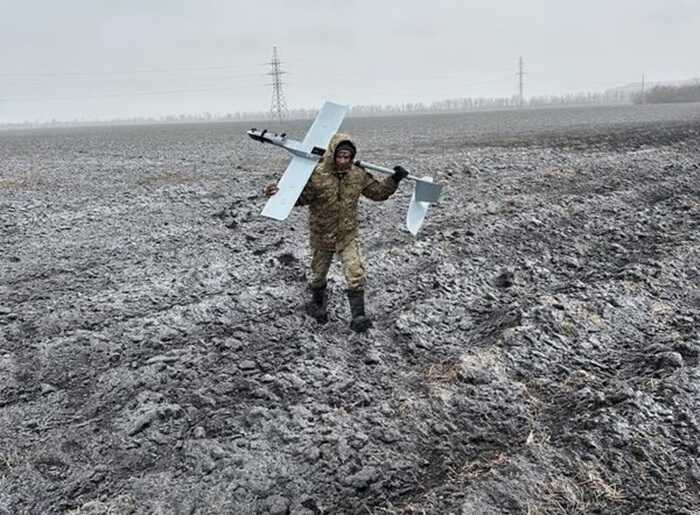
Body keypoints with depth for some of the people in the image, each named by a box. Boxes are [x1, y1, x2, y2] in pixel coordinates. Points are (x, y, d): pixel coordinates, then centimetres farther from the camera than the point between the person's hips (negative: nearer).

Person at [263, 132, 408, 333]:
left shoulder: (358, 175, -8)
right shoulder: (316, 175, -19)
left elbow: (378, 192, 5)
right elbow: (300, 197, -10)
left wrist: (394, 180, -8)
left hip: (348, 234, 1)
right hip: (321, 235, -1)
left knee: (355, 274, -11)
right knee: (318, 274, 18)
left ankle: (358, 315, -4)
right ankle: (318, 304, 45)